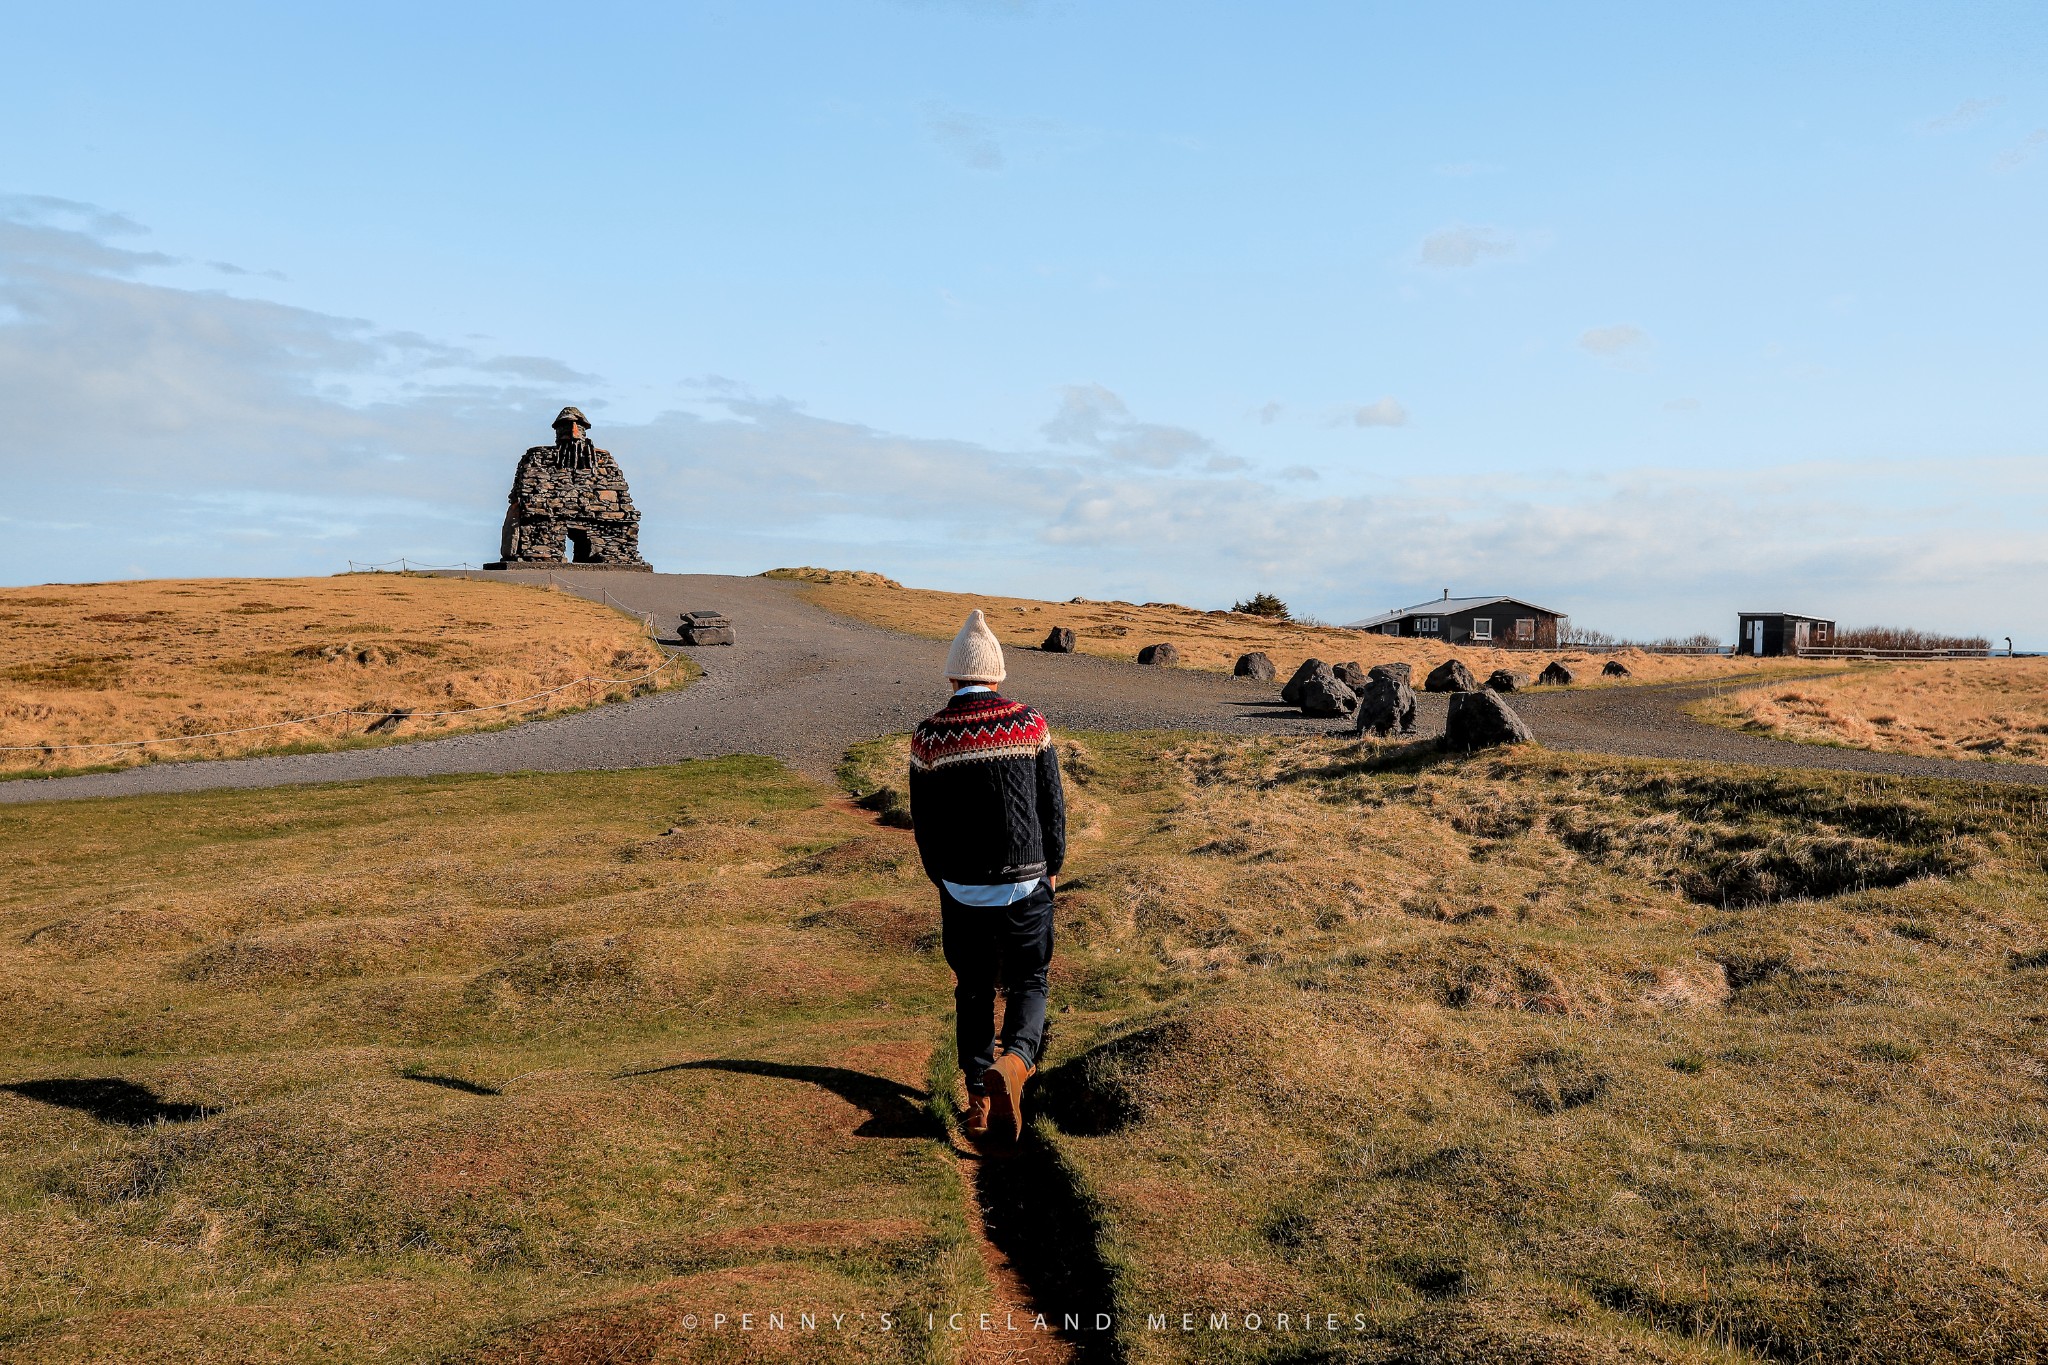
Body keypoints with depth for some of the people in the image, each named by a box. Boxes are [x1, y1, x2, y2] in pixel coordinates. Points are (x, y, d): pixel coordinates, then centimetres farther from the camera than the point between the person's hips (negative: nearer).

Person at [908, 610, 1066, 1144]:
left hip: (961, 887, 1)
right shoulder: (1030, 725, -4)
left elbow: (923, 821, 3)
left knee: (973, 990, 15)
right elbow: (1053, 804, 1)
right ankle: (1015, 1058, -14)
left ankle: (980, 1098, 15)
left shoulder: (929, 736, -4)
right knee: (1028, 981, 12)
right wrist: (1051, 867, 16)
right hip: (1025, 885, -1)